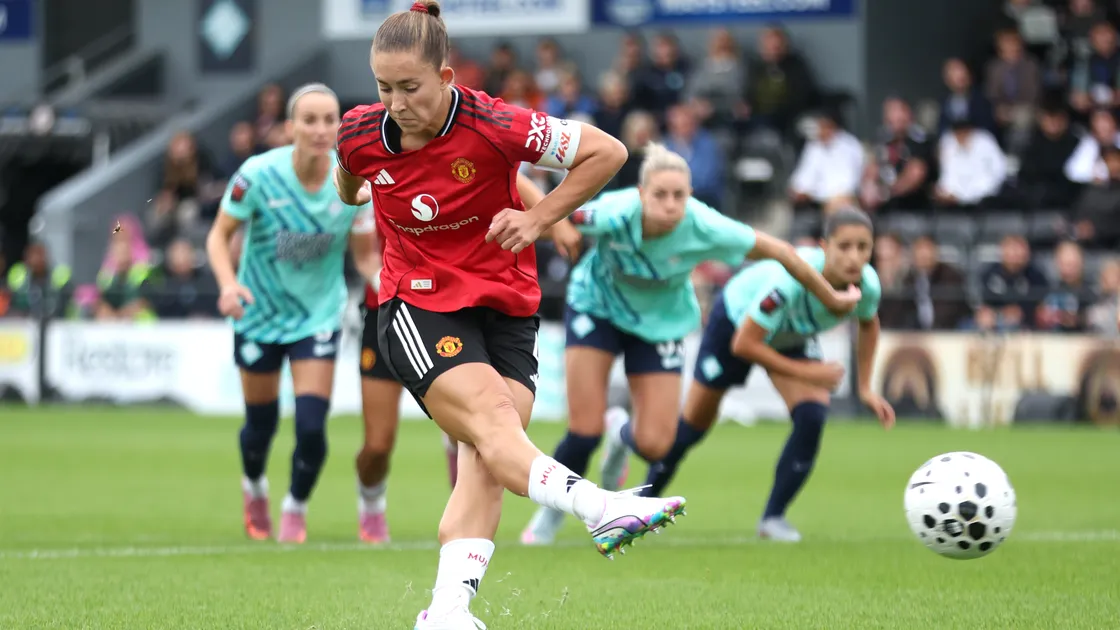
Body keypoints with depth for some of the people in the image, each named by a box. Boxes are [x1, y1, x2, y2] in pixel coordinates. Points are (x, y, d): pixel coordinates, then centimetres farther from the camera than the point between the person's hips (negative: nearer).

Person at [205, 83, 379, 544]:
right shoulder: (259, 174, -20)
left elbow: (365, 256, -4)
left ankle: (296, 507, 18)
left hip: (319, 312, 1)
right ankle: (254, 490, 45)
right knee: (260, 423, 11)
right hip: (260, 311, -1)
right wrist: (228, 283, -27)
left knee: (311, 426, -11)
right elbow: (219, 235, -9)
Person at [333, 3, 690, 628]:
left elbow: (607, 152, -9)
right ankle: (600, 509, -48)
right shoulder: (361, 136, -7)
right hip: (418, 307, 0)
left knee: (486, 462, -17)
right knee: (489, 416, -28)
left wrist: (540, 219, -11)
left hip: (507, 308, 0)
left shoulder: (493, 126, -16)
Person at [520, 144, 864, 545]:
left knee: (654, 446, -7)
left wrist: (830, 298, -7)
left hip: (661, 321, 1)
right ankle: (552, 512, 21)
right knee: (584, 433, -10)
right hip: (597, 306, -1)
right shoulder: (615, 214, -36)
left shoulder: (705, 228, -32)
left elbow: (780, 252, -18)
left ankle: (620, 430, 33)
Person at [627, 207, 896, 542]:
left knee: (812, 417, -20)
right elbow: (743, 344, -38)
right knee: (694, 425, 10)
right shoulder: (791, 279, -46)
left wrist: (865, 388, -6)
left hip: (794, 337, 4)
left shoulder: (867, 285, -29)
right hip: (736, 320, -4)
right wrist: (803, 372, -35)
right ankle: (645, 499, 38)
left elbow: (868, 325, -1)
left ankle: (773, 517, -3)